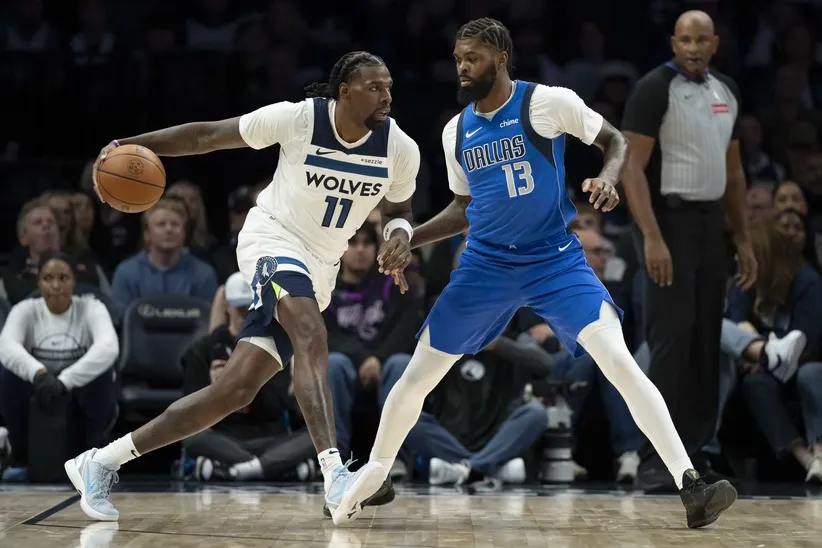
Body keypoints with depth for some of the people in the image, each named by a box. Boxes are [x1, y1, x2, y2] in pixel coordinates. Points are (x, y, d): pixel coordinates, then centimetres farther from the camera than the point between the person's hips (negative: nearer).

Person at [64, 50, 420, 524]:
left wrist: (400, 233, -12)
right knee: (311, 334, -35)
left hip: (319, 268, 5)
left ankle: (102, 462, 10)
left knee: (236, 390, -1)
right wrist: (131, 145, -15)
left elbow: (399, 208, 12)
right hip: (273, 239, -4)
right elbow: (208, 135, -7)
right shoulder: (300, 118, -16)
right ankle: (335, 475, -46)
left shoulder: (401, 150, -7)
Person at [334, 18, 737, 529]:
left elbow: (615, 139, -2)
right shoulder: (456, 131, 5)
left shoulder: (548, 102, -11)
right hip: (486, 265, 4)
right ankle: (371, 481, 27)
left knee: (620, 361, -22)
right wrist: (407, 241, 8)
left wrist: (607, 178, -22)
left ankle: (691, 485, -22)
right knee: (417, 376, 4)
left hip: (556, 260, -4)